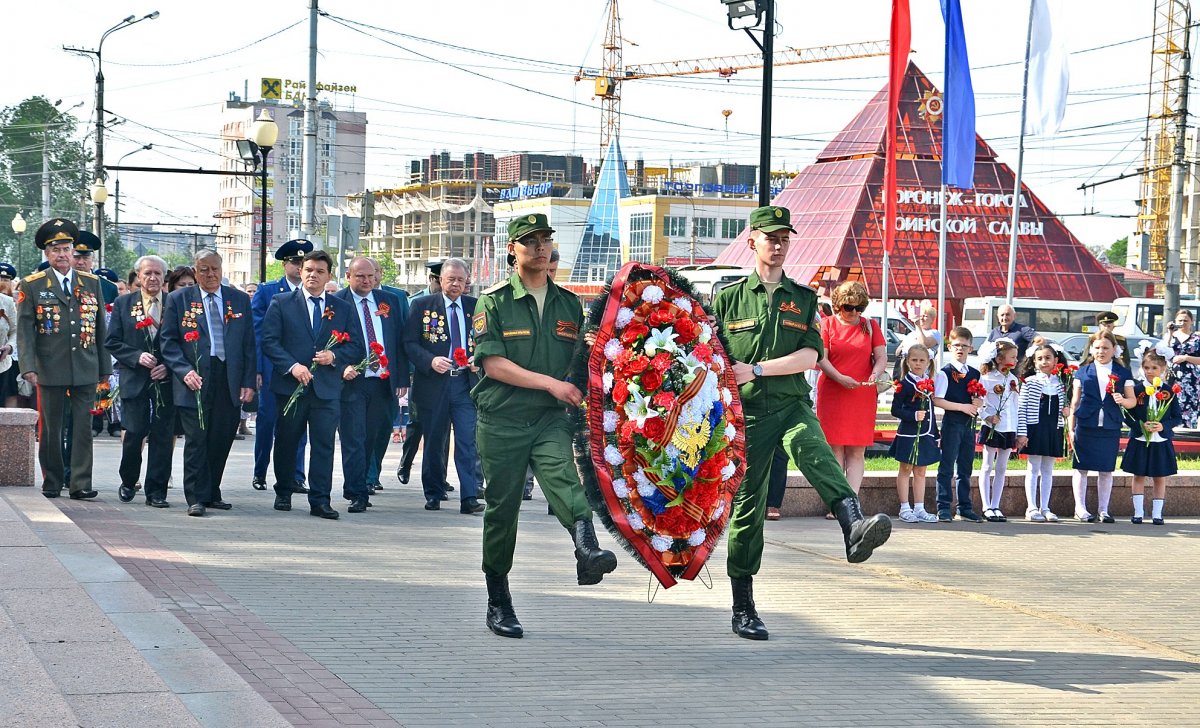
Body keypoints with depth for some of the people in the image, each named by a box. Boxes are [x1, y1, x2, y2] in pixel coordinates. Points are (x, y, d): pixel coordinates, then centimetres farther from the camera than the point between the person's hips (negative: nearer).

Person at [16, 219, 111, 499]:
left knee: (83, 428, -1)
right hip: (51, 370, -2)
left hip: (86, 370, 2)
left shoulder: (92, 283, 10)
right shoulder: (31, 286, 2)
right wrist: (28, 367, -13)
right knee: (51, 429, 5)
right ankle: (52, 483, 16)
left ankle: (81, 484, 1)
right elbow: (24, 330, -2)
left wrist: (105, 368, 10)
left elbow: (101, 328, 12)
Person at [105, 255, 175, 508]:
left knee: (163, 436, 0)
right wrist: (137, 357, -11)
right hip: (135, 380, 0)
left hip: (166, 380, 1)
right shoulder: (123, 304, 6)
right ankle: (128, 482, 21)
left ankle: (156, 491, 7)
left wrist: (169, 366, -9)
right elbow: (112, 342, 4)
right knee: (134, 433, -3)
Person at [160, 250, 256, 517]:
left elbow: (249, 344, 11)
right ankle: (196, 498, 0)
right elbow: (168, 341, 2)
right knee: (196, 440, -4)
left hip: (230, 382, 3)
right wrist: (184, 371, -12)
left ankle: (212, 494, 17)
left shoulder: (240, 300, 11)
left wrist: (248, 382, 3)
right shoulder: (178, 299, 5)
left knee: (222, 442, 5)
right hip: (195, 381, -3)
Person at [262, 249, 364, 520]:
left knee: (324, 444, -4)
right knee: (286, 442, 9)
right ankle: (283, 494, 23)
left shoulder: (344, 309, 10)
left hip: (327, 388, 1)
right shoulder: (281, 304, 5)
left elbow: (357, 347, 9)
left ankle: (320, 501, -2)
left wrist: (335, 356, -11)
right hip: (290, 385, -1)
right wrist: (292, 366, -15)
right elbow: (269, 341, -2)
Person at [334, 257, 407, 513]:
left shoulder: (390, 301, 11)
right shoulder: (336, 302, -2)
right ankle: (357, 495, -3)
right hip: (351, 381, -4)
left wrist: (402, 378, 6)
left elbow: (400, 340, 12)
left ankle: (355, 488, 22)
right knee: (353, 441, -5)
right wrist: (343, 368, -19)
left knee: (371, 439, 10)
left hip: (382, 382, 4)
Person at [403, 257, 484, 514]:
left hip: (466, 384, 1)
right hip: (433, 384, -1)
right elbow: (409, 343, -2)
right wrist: (431, 361, -17)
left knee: (468, 441, -8)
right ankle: (433, 495, 20)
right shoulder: (422, 305, 3)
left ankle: (469, 497, -9)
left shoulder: (475, 307, 9)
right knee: (434, 443, 8)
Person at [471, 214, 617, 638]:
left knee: (564, 480, -26)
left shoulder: (569, 304, 13)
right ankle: (498, 602, 17)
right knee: (502, 511, 4)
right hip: (501, 422, -1)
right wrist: (551, 383, -13)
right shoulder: (494, 302, 1)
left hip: (551, 419, 2)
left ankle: (588, 553, -52)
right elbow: (493, 364, -9)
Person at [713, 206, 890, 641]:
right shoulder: (728, 298, 10)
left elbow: (811, 355, -1)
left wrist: (755, 370, -9)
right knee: (747, 505, 1)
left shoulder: (804, 299, 12)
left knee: (816, 454, -32)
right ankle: (743, 609, 9)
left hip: (792, 405, 0)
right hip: (747, 411, 0)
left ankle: (854, 529, -57)